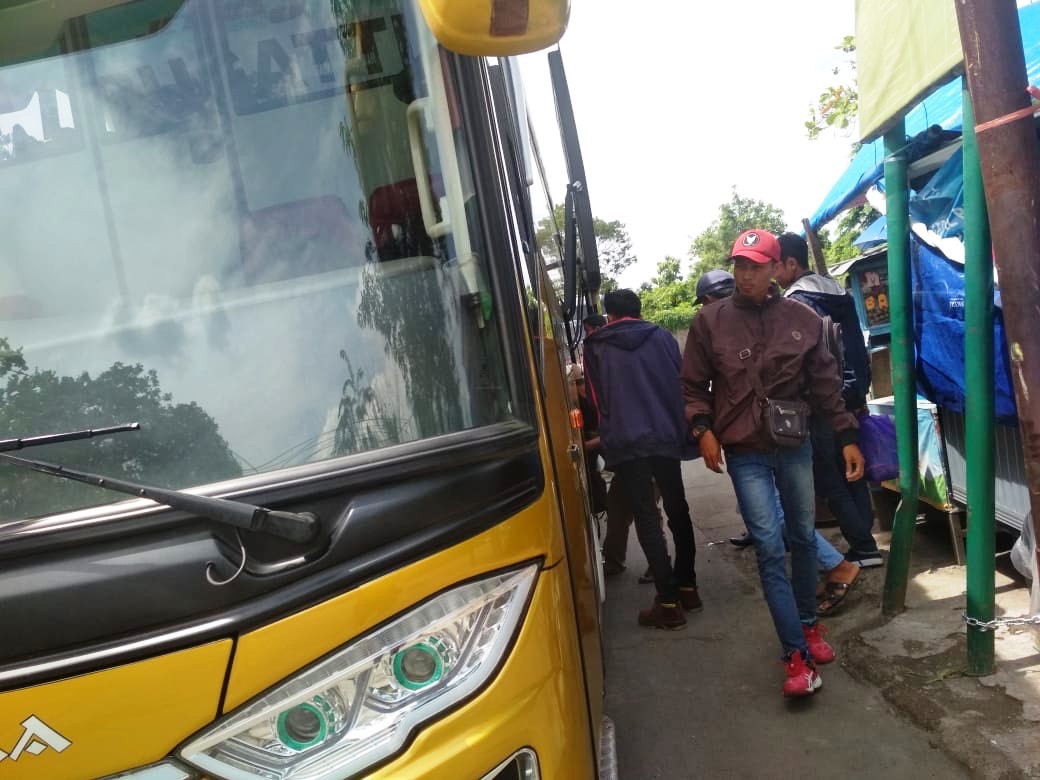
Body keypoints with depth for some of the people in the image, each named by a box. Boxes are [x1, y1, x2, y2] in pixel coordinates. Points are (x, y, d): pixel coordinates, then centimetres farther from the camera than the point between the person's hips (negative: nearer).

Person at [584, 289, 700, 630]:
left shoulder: (595, 346, 5)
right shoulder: (663, 337, 9)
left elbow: (598, 398, 12)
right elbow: (681, 383, 11)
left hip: (625, 442, -2)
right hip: (666, 436, 3)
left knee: (646, 518, 0)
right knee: (677, 510, 17)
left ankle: (668, 601, -2)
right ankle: (687, 586, 24)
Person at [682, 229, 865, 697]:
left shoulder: (802, 319, -1)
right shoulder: (710, 321, -5)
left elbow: (825, 384, 5)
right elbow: (693, 386, 2)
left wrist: (847, 438, 3)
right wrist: (703, 429, -12)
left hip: (795, 444, 3)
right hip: (745, 452, -2)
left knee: (804, 538, 14)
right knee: (769, 547, -7)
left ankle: (808, 623, 36)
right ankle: (796, 655, -3)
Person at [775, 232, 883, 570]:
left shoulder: (796, 302, -14)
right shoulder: (838, 292, 13)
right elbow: (856, 346, 16)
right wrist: (859, 393, 20)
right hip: (851, 396, 9)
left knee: (829, 478, 0)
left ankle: (863, 546, 1)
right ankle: (865, 540, 17)